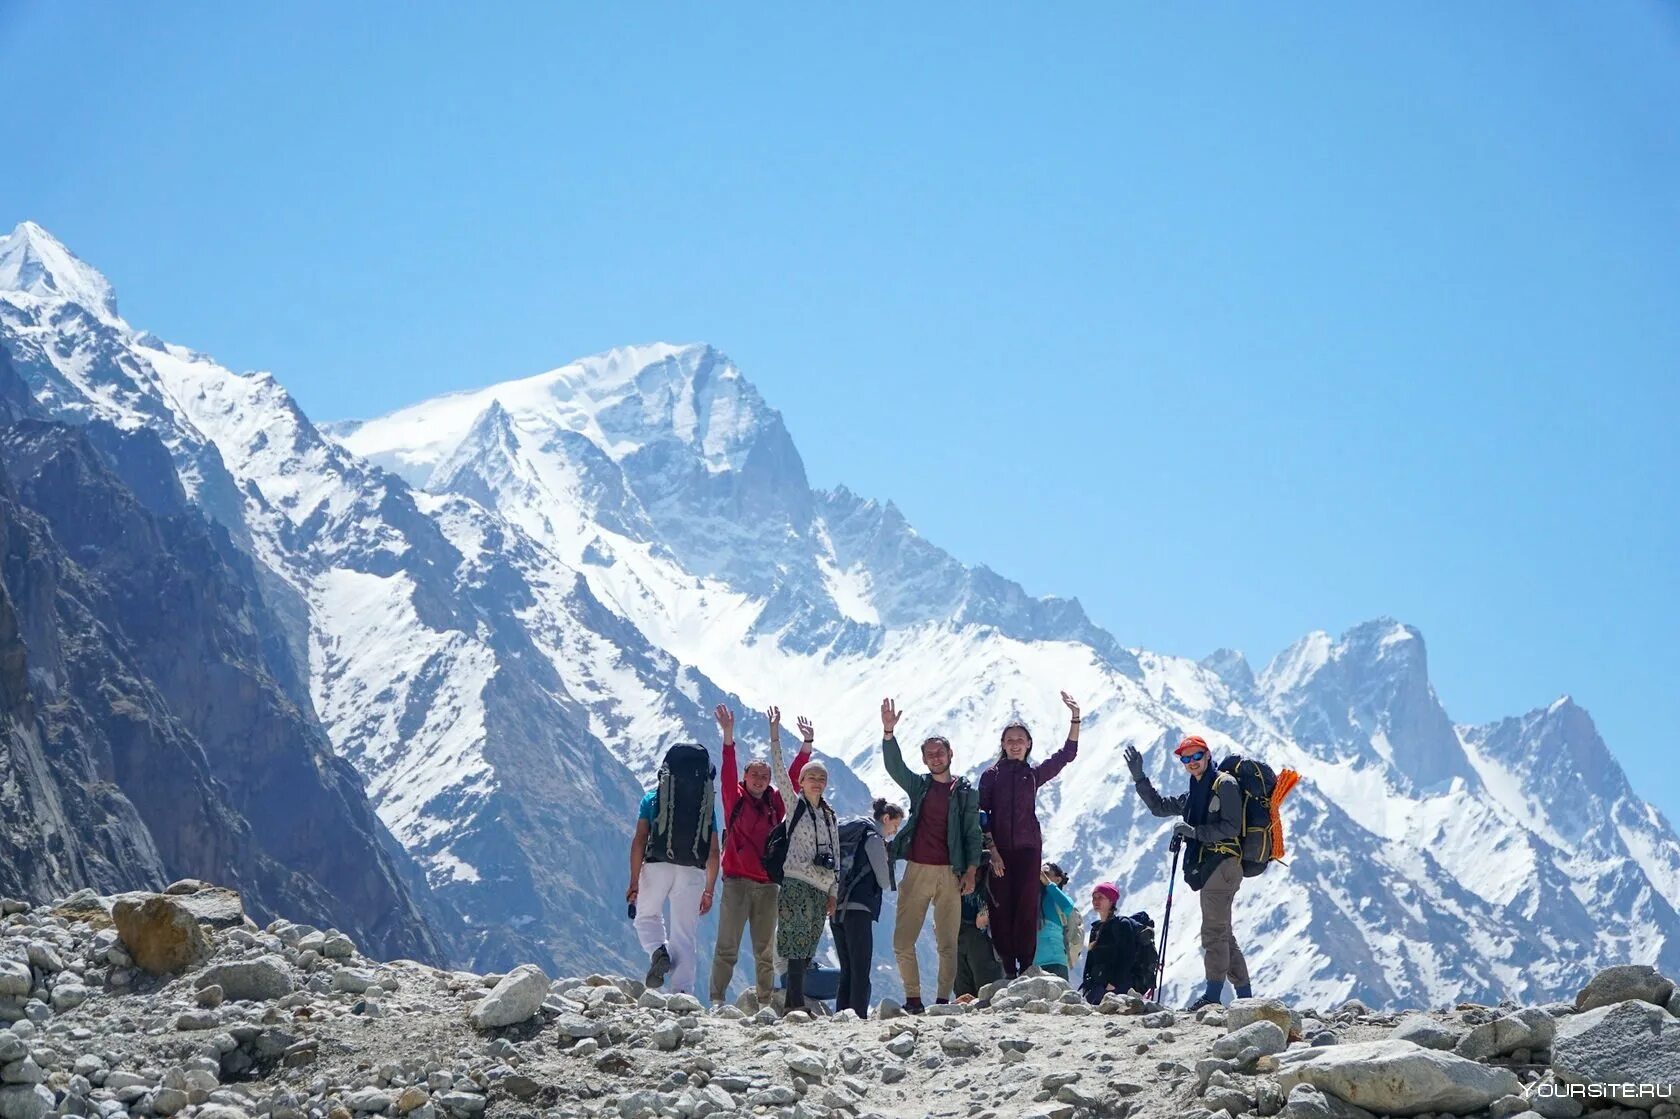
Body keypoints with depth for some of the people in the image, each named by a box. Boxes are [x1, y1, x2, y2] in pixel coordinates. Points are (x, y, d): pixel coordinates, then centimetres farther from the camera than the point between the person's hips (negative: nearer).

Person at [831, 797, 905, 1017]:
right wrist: (895, 886, 14)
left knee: (847, 972, 11)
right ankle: (859, 1017, -15)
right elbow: (884, 880, -5)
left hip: (836, 908, 8)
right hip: (858, 909, -8)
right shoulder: (873, 837, -4)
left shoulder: (849, 831, 20)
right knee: (861, 972, -8)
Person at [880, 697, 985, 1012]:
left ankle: (943, 999, 3)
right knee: (903, 942, -3)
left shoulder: (966, 793, 9)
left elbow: (973, 834, 5)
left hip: (950, 873, -2)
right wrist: (888, 732, -17)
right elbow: (894, 765, -2)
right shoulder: (918, 786, 14)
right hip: (917, 871, 2)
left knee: (948, 944, -2)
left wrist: (971, 871, -6)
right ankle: (913, 998, 7)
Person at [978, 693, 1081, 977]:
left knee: (1027, 908, -5)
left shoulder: (1033, 774, 14)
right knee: (1001, 908, -5)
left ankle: (1026, 969, -7)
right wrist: (992, 851, -9)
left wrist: (1076, 718, -1)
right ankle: (1007, 970, -5)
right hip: (998, 849, -1)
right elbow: (981, 816, 2)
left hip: (1028, 848, 1)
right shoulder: (991, 776, 9)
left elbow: (1067, 754, 8)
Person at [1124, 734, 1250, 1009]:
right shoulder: (1194, 795, 23)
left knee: (1214, 931, -14)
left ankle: (1213, 995, -18)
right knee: (1223, 934, 10)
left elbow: (1231, 827, -14)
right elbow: (1160, 806, 30)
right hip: (1207, 867, 10)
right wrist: (1139, 778, 21)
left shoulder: (1225, 784, -4)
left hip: (1222, 863, -10)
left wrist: (1194, 831, -18)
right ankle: (1244, 995, 13)